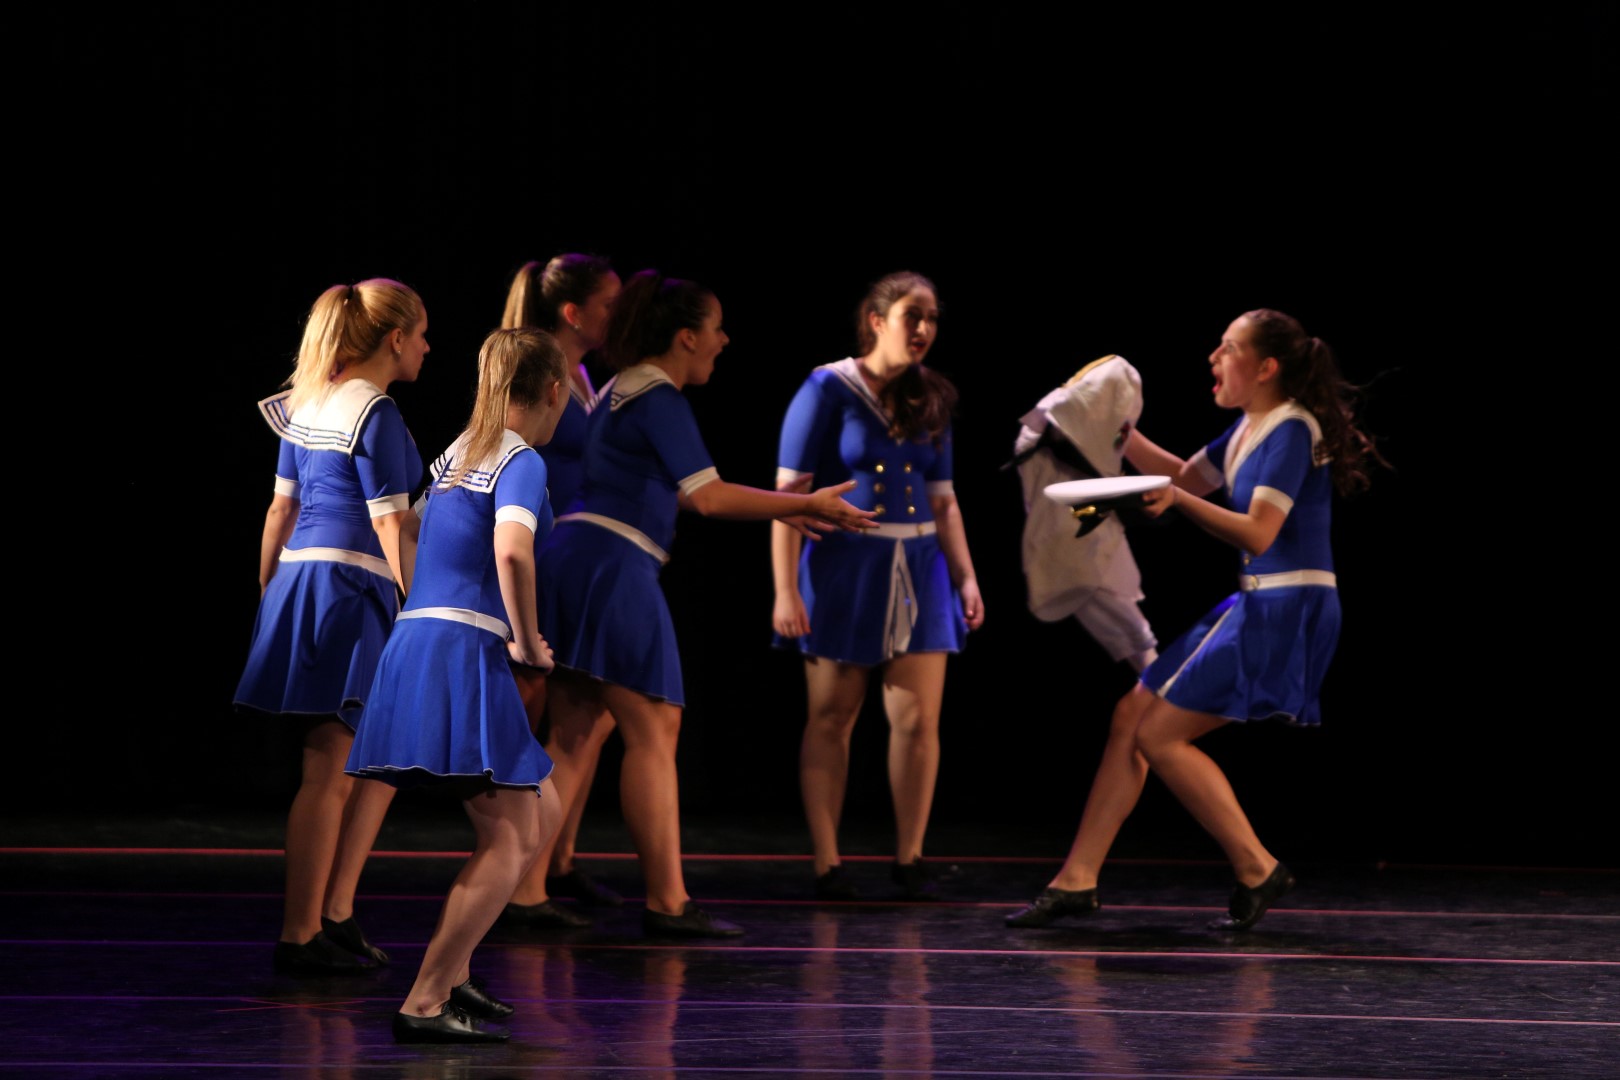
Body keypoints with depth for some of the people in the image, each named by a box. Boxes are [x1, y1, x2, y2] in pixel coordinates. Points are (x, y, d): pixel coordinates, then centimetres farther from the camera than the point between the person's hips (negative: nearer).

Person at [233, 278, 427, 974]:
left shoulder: (306, 405, 14)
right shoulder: (376, 414, -11)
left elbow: (282, 509, 18)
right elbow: (392, 529, -14)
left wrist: (268, 594, 24)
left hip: (297, 578, 9)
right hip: (352, 587, -9)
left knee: (352, 769, 16)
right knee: (328, 773, -6)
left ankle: (336, 919, 20)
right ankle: (300, 937, -5)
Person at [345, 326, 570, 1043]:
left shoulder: (460, 453, 18)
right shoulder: (521, 460, -9)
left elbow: (416, 530, 33)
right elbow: (511, 549, -27)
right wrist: (528, 642, -14)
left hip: (418, 643, 9)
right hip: (464, 653, -9)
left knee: (543, 814, 18)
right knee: (507, 838, -7)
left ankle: (451, 973, 15)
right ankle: (424, 1004, -14)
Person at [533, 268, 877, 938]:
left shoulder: (625, 389, 21)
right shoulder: (659, 398, -9)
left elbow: (676, 492, 28)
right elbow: (708, 497, -15)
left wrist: (778, 508, 26)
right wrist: (807, 505, -8)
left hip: (572, 558, 10)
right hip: (612, 565, -10)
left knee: (573, 734, 10)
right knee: (653, 728, -6)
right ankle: (667, 902, -6)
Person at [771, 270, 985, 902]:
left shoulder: (930, 402, 11)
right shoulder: (828, 390, -6)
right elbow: (788, 494, -9)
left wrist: (966, 578, 8)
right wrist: (786, 590, -15)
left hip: (917, 571, 4)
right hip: (842, 566, -4)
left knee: (918, 720, -1)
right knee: (831, 719, 2)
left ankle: (909, 858, 10)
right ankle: (827, 865, 7)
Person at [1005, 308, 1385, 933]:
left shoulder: (1292, 431, -15)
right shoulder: (1250, 427, 14)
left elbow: (1257, 532, -22)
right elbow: (1189, 476, 28)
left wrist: (1178, 501, -33)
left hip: (1286, 613, -10)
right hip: (1256, 606, 10)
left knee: (1160, 735, -10)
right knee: (1131, 716, 7)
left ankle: (1257, 871, -3)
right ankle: (1077, 880, 8)